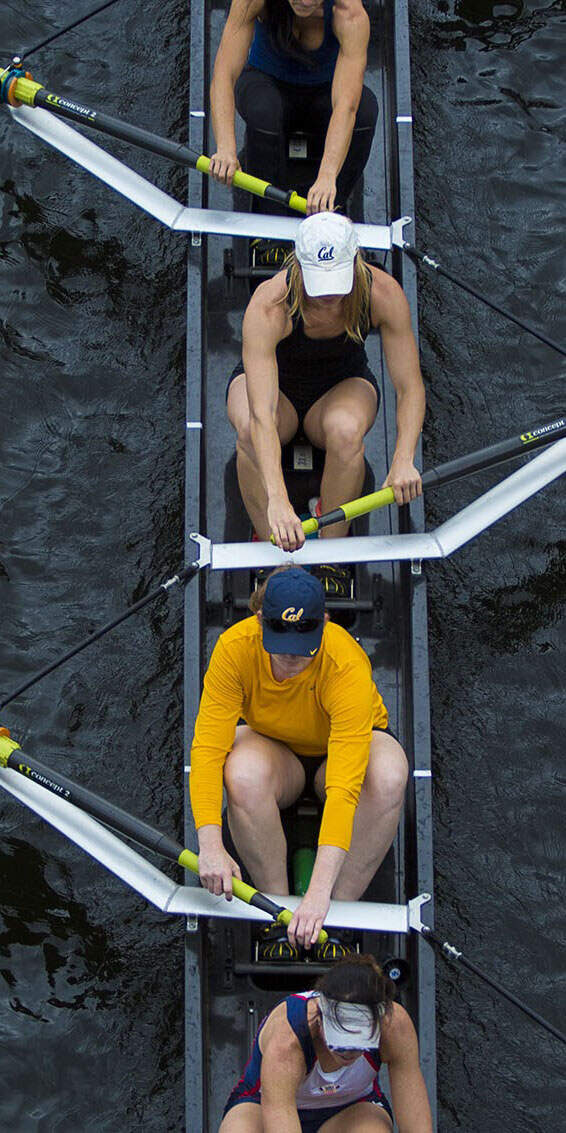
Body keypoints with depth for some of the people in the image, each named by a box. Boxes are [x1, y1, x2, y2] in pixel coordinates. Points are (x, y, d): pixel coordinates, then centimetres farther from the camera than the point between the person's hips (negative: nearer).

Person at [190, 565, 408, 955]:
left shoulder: (348, 664, -35)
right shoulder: (235, 647, -28)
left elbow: (344, 787, -42)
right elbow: (207, 748, -30)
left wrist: (320, 892, -50)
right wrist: (210, 845, -45)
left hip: (349, 744, -1)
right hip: (272, 745, 1)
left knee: (388, 776, -37)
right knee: (244, 773, -36)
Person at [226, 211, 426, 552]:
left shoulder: (384, 293, -28)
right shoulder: (268, 306, -36)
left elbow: (411, 387, -23)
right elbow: (262, 414, -44)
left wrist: (404, 460, -41)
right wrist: (277, 499, -56)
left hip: (344, 385, 1)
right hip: (274, 383, -1)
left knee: (345, 431, -36)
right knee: (250, 430, -37)